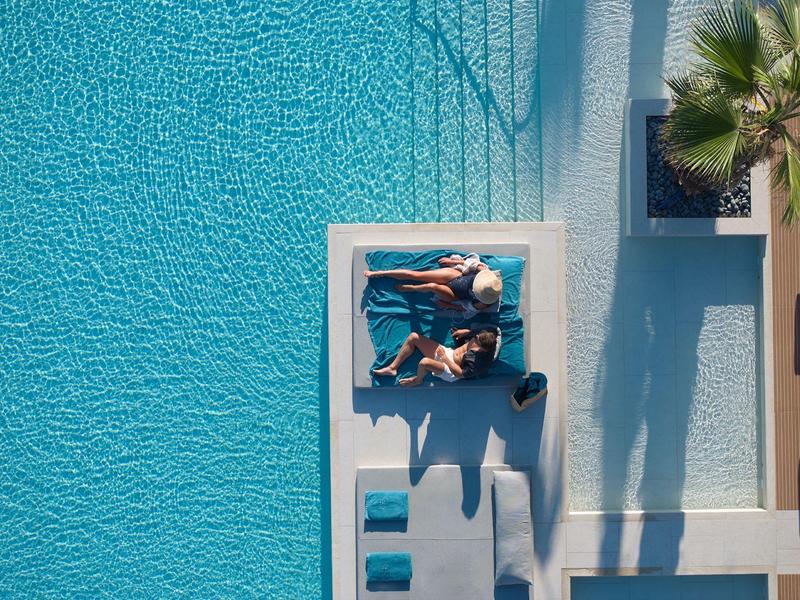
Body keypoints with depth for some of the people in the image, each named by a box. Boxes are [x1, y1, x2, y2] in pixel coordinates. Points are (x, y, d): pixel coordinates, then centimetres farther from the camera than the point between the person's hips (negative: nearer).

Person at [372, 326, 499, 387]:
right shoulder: (489, 331, -15)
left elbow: (460, 373, -22)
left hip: (451, 370, -8)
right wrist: (465, 331, -3)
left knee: (424, 362, -37)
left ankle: (417, 380, 1)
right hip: (449, 352, 8)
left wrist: (444, 358, -16)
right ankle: (392, 368, 11)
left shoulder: (481, 362, -32)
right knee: (413, 337, -1)